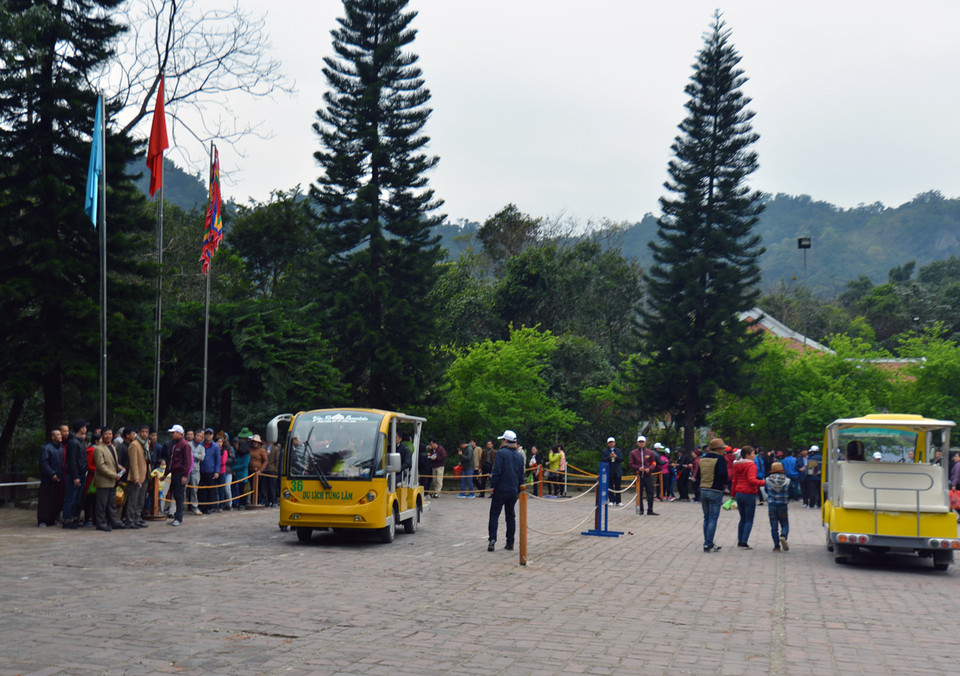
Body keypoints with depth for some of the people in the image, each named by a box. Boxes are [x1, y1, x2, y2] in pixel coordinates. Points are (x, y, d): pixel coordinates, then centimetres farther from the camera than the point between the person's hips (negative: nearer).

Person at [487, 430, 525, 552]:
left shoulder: (501, 453, -8)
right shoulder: (519, 456, 11)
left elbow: (496, 471, -15)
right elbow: (521, 474, 15)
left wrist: (492, 486, -9)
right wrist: (519, 490, 22)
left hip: (501, 489, -5)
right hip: (514, 491, 5)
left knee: (494, 514, -1)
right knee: (510, 515, 10)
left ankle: (492, 539, -13)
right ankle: (510, 543, 10)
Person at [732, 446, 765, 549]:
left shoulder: (737, 465, 11)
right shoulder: (751, 465, -13)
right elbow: (752, 480, -26)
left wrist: (733, 494, 25)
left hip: (739, 494, 8)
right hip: (749, 494, -7)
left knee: (743, 519, 15)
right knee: (749, 520, -1)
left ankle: (740, 541, 15)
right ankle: (744, 542, -7)